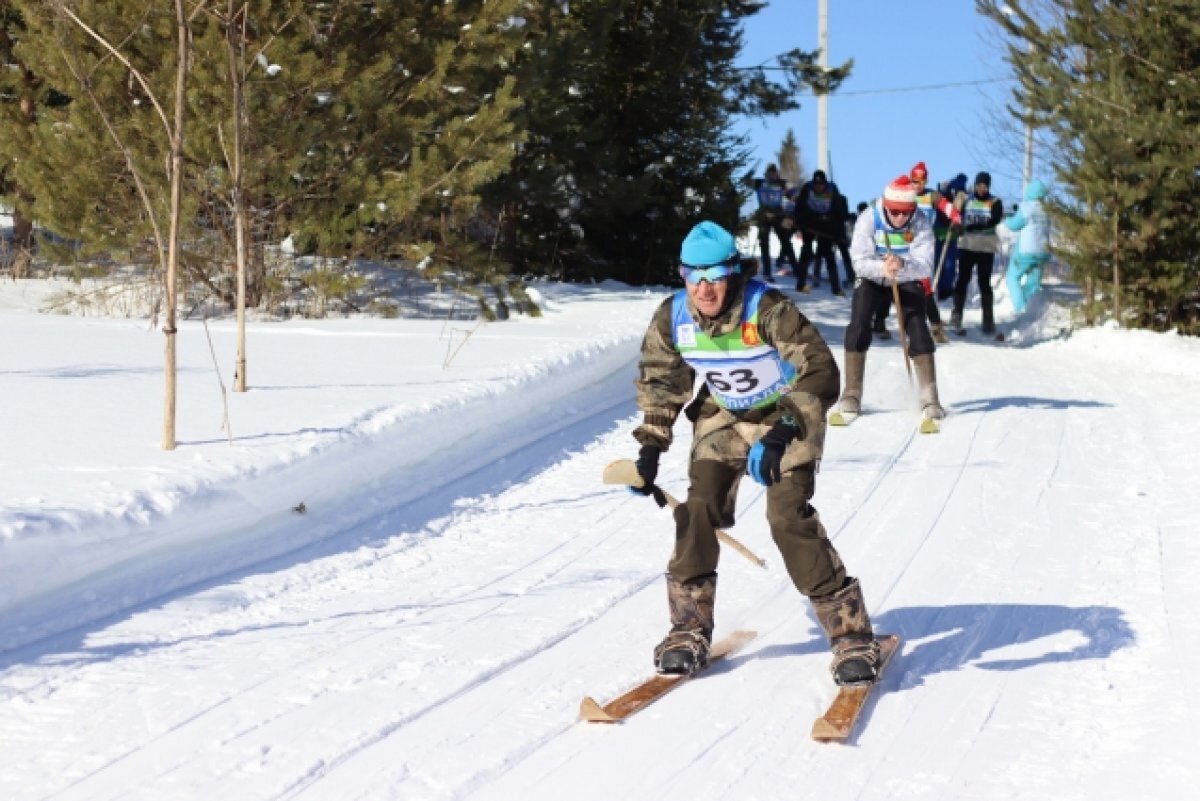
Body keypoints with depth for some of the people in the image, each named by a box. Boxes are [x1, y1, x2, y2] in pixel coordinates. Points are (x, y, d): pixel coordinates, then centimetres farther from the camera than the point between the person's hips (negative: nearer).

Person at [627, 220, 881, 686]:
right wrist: (650, 448, -5)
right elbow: (659, 382, 2)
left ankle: (851, 633, -9)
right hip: (723, 417, 5)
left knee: (788, 515, -19)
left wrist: (780, 435, -42)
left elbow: (821, 373, -32)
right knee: (700, 508, -12)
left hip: (787, 416, -4)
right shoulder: (672, 317, -15)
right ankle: (689, 630, 4)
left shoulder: (766, 309, -30)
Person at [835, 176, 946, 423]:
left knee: (917, 328, -14)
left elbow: (925, 267, -31)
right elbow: (860, 262, -26)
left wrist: (903, 265, -52)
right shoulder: (868, 220, -24)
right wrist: (882, 268, -46)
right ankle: (852, 393, -5)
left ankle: (930, 398, -9)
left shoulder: (921, 225, -24)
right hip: (872, 279, 0)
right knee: (859, 326, -15)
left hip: (908, 282, 0)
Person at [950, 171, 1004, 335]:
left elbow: (995, 220, -15)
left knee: (984, 282, -1)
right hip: (966, 246, 2)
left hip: (986, 248, -1)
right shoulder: (966, 200, 9)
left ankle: (988, 320, 3)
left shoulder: (995, 202, 2)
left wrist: (975, 226, -27)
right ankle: (956, 316, 3)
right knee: (962, 280, -3)